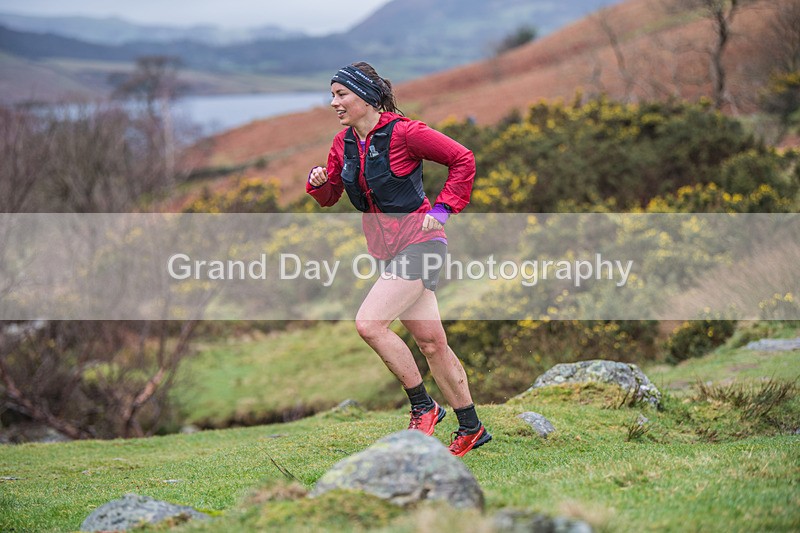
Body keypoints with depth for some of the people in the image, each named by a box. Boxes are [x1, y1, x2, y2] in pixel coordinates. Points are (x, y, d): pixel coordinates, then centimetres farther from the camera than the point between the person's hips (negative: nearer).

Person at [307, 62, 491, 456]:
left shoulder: (402, 132, -14)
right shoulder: (343, 144, 7)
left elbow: (463, 160, -9)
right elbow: (330, 197, 15)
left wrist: (442, 209, -11)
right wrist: (318, 183, -7)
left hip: (419, 242, -8)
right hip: (389, 250, 8)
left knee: (368, 323, -19)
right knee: (430, 343, 10)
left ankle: (423, 407, -5)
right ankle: (471, 428, 21)